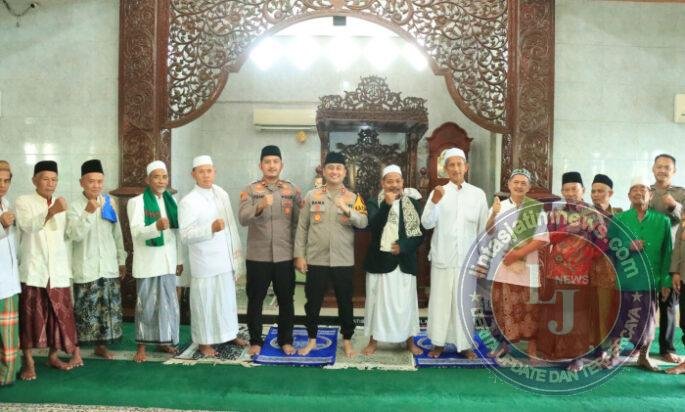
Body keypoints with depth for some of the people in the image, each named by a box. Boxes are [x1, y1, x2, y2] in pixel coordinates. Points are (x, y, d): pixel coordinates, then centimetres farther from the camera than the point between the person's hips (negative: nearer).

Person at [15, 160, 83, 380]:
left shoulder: (62, 204, 13)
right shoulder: (23, 202, 0)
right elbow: (28, 226, -19)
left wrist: (69, 267, 13)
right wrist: (51, 211, -33)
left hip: (58, 271, 4)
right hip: (33, 270, -4)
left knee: (60, 314, 5)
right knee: (31, 316, 1)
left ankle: (53, 356, 19)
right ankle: (28, 362, 11)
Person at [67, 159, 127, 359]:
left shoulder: (110, 203, 6)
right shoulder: (75, 207, -7)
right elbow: (74, 235, -20)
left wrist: (121, 260, 14)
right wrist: (88, 212, -29)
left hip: (108, 266, 4)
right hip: (86, 268, -4)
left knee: (108, 308, 10)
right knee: (85, 309, -1)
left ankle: (101, 345, 25)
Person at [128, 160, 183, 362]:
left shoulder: (172, 200, 9)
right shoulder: (136, 202, -6)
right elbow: (136, 232, -17)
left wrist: (180, 259, 12)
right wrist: (156, 227, -36)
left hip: (168, 260, 5)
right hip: (147, 262, -5)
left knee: (168, 302, 12)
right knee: (146, 304, 2)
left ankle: (163, 340, 26)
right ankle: (141, 346, 14)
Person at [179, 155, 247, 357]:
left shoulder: (222, 194, 6)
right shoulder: (188, 202, -12)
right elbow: (185, 235, -17)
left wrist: (237, 251, 11)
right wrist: (211, 229, -29)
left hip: (226, 259, 6)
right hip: (205, 263, -5)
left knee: (228, 299, 17)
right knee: (204, 301, 4)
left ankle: (229, 333, 33)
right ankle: (204, 341, 19)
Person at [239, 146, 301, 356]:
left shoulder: (292, 190, 4)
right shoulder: (249, 190, -1)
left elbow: (299, 222, 6)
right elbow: (242, 219, -16)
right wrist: (260, 207, -34)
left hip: (285, 256, 1)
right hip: (257, 256, -1)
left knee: (286, 300, 9)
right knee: (255, 300, 9)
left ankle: (286, 340, 24)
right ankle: (255, 341, 24)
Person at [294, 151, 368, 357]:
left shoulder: (353, 198, 1)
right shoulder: (311, 196, 1)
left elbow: (364, 223, -12)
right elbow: (302, 227, 2)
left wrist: (347, 209, -28)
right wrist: (299, 255, -2)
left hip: (343, 261, 0)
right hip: (316, 260, 0)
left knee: (345, 302, 10)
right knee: (313, 302, 10)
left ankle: (347, 340, 27)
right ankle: (312, 339, 27)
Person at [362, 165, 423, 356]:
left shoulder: (412, 203, 2)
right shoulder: (374, 203, -1)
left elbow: (420, 234, 1)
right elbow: (373, 226, -20)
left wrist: (403, 246, -15)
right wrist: (387, 204, -29)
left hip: (404, 262, 1)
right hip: (380, 261, -1)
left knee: (406, 302, 7)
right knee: (377, 301, 7)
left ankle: (410, 340, 24)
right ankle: (373, 340, 22)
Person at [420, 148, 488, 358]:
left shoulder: (478, 194, 2)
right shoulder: (438, 192, -1)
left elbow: (483, 229, 7)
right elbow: (427, 223, -10)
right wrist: (434, 202, -25)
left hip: (467, 258, 1)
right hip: (442, 258, -1)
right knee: (439, 300, 6)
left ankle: (465, 343, 22)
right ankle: (438, 342, 20)